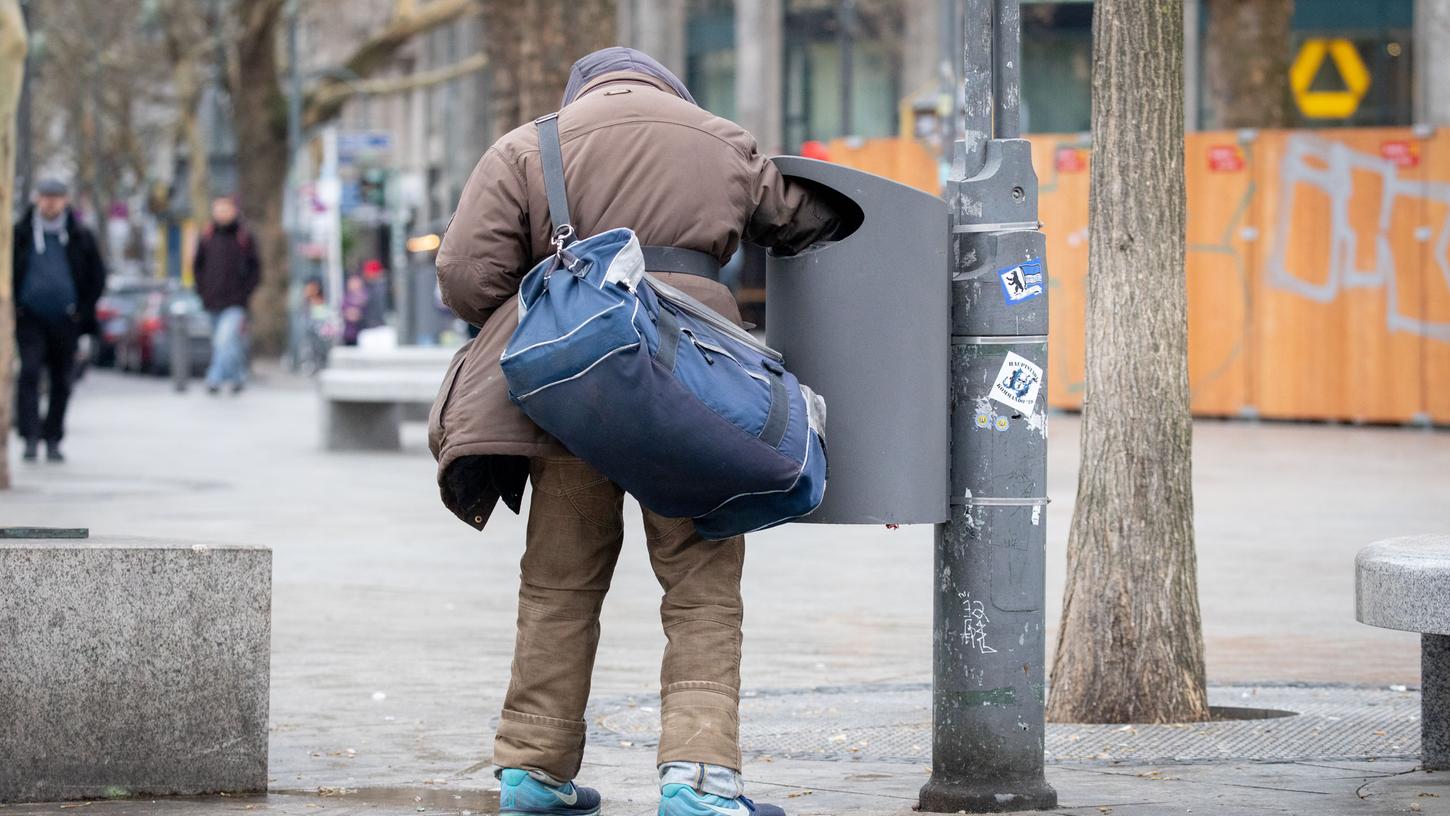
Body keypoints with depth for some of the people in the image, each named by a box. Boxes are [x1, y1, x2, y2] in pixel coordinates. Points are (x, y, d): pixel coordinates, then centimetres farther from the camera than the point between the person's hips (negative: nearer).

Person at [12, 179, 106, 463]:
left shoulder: (80, 237, 5)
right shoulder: (21, 234, 3)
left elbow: (97, 277, 12)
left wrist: (83, 312, 3)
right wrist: (13, 307, 0)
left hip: (66, 321, 1)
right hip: (30, 319, -1)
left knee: (61, 382, 5)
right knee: (29, 373, -15)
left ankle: (53, 440, 16)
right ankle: (31, 437, -17)